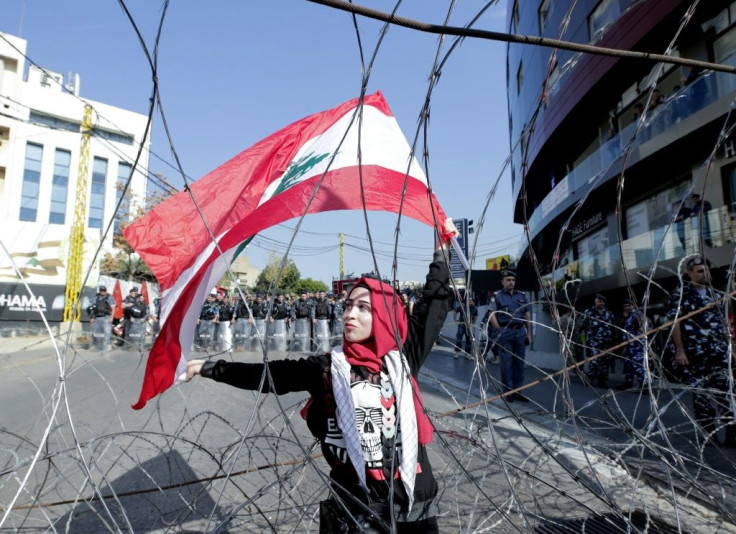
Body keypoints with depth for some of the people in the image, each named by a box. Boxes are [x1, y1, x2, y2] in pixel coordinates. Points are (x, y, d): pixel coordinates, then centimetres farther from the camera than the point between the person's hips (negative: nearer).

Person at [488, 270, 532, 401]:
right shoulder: (497, 296, 1)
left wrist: (529, 332, 8)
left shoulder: (522, 296, 13)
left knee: (519, 362, 7)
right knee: (506, 363, 0)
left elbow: (527, 315, 14)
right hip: (505, 332, -4)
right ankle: (508, 391, 9)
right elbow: (492, 315, -4)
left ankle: (517, 390, 17)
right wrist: (499, 331, -10)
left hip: (520, 332, 4)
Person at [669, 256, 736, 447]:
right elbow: (674, 322, -7)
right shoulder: (681, 293, -2)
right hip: (694, 355, -5)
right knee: (701, 396, 3)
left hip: (720, 354, 5)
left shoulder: (717, 295, 15)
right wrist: (679, 350, -12)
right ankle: (710, 435, 13)